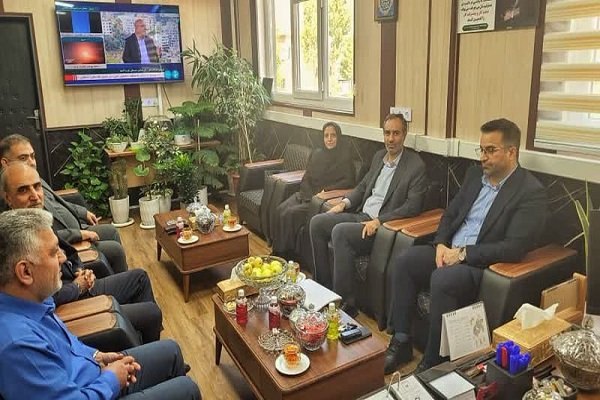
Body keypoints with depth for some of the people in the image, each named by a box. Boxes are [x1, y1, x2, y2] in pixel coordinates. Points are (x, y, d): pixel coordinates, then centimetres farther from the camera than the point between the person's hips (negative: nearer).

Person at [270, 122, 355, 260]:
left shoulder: (344, 157, -2)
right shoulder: (317, 154, 15)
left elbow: (349, 181, -10)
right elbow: (306, 178, 13)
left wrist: (324, 190, -16)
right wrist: (310, 195, -5)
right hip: (307, 194, 6)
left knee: (291, 214, -26)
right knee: (279, 211, -18)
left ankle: (287, 253, -13)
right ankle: (276, 250, -9)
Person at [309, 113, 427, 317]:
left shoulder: (416, 165, -9)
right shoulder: (379, 156, 14)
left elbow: (413, 206, -15)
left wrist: (379, 221, -22)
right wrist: (345, 202, 5)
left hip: (384, 225, -8)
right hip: (361, 215, 8)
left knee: (340, 231, -31)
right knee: (316, 222, -6)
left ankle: (346, 304, -22)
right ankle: (324, 286, 3)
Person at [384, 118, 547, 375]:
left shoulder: (531, 192, -12)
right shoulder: (475, 174, 10)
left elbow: (514, 248, -19)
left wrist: (463, 253, -19)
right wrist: (441, 244, -4)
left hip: (485, 265, -7)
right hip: (450, 251, 7)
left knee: (442, 280, -33)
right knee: (403, 262, -14)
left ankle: (433, 362, -15)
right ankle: (401, 343, -5)